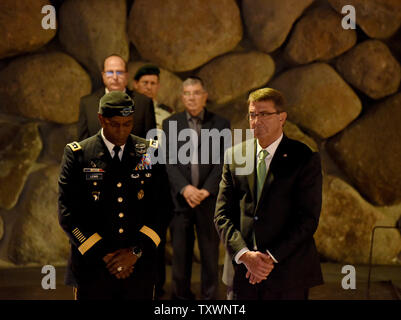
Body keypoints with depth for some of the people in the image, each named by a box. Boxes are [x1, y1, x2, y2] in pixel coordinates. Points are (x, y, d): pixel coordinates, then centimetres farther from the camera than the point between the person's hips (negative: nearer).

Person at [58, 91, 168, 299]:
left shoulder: (150, 153, 5)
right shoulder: (77, 155, -1)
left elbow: (161, 207, 3)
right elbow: (68, 214, -5)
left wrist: (137, 251, -8)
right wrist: (104, 254, -10)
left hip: (140, 269, 2)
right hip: (92, 268, -1)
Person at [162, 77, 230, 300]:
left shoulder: (220, 124, 5)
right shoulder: (170, 123, 7)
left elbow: (223, 162, -1)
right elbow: (168, 161, -1)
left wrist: (206, 190, -13)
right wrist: (184, 188, -14)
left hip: (209, 199, -1)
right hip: (180, 199, 1)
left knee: (210, 253, 4)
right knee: (181, 253, 6)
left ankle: (209, 296, 14)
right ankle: (182, 295, 16)